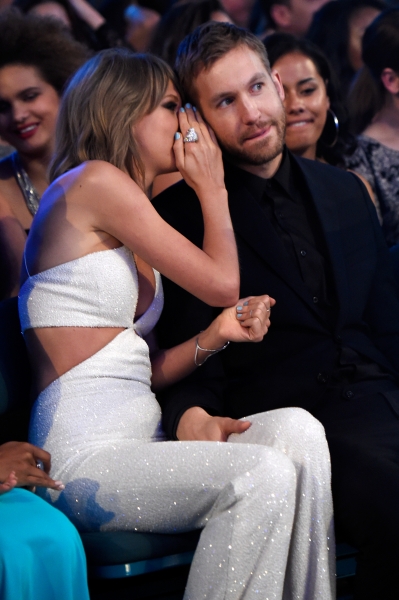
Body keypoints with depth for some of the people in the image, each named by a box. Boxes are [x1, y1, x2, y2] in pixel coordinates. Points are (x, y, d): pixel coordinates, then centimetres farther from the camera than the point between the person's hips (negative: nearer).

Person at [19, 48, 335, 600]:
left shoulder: (132, 229, 22)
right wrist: (211, 187, 7)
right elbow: (222, 284, -6)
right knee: (262, 475, -27)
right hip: (83, 456, -8)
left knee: (297, 431, -14)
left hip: (141, 443, 8)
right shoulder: (93, 181, -6)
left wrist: (215, 336, 1)